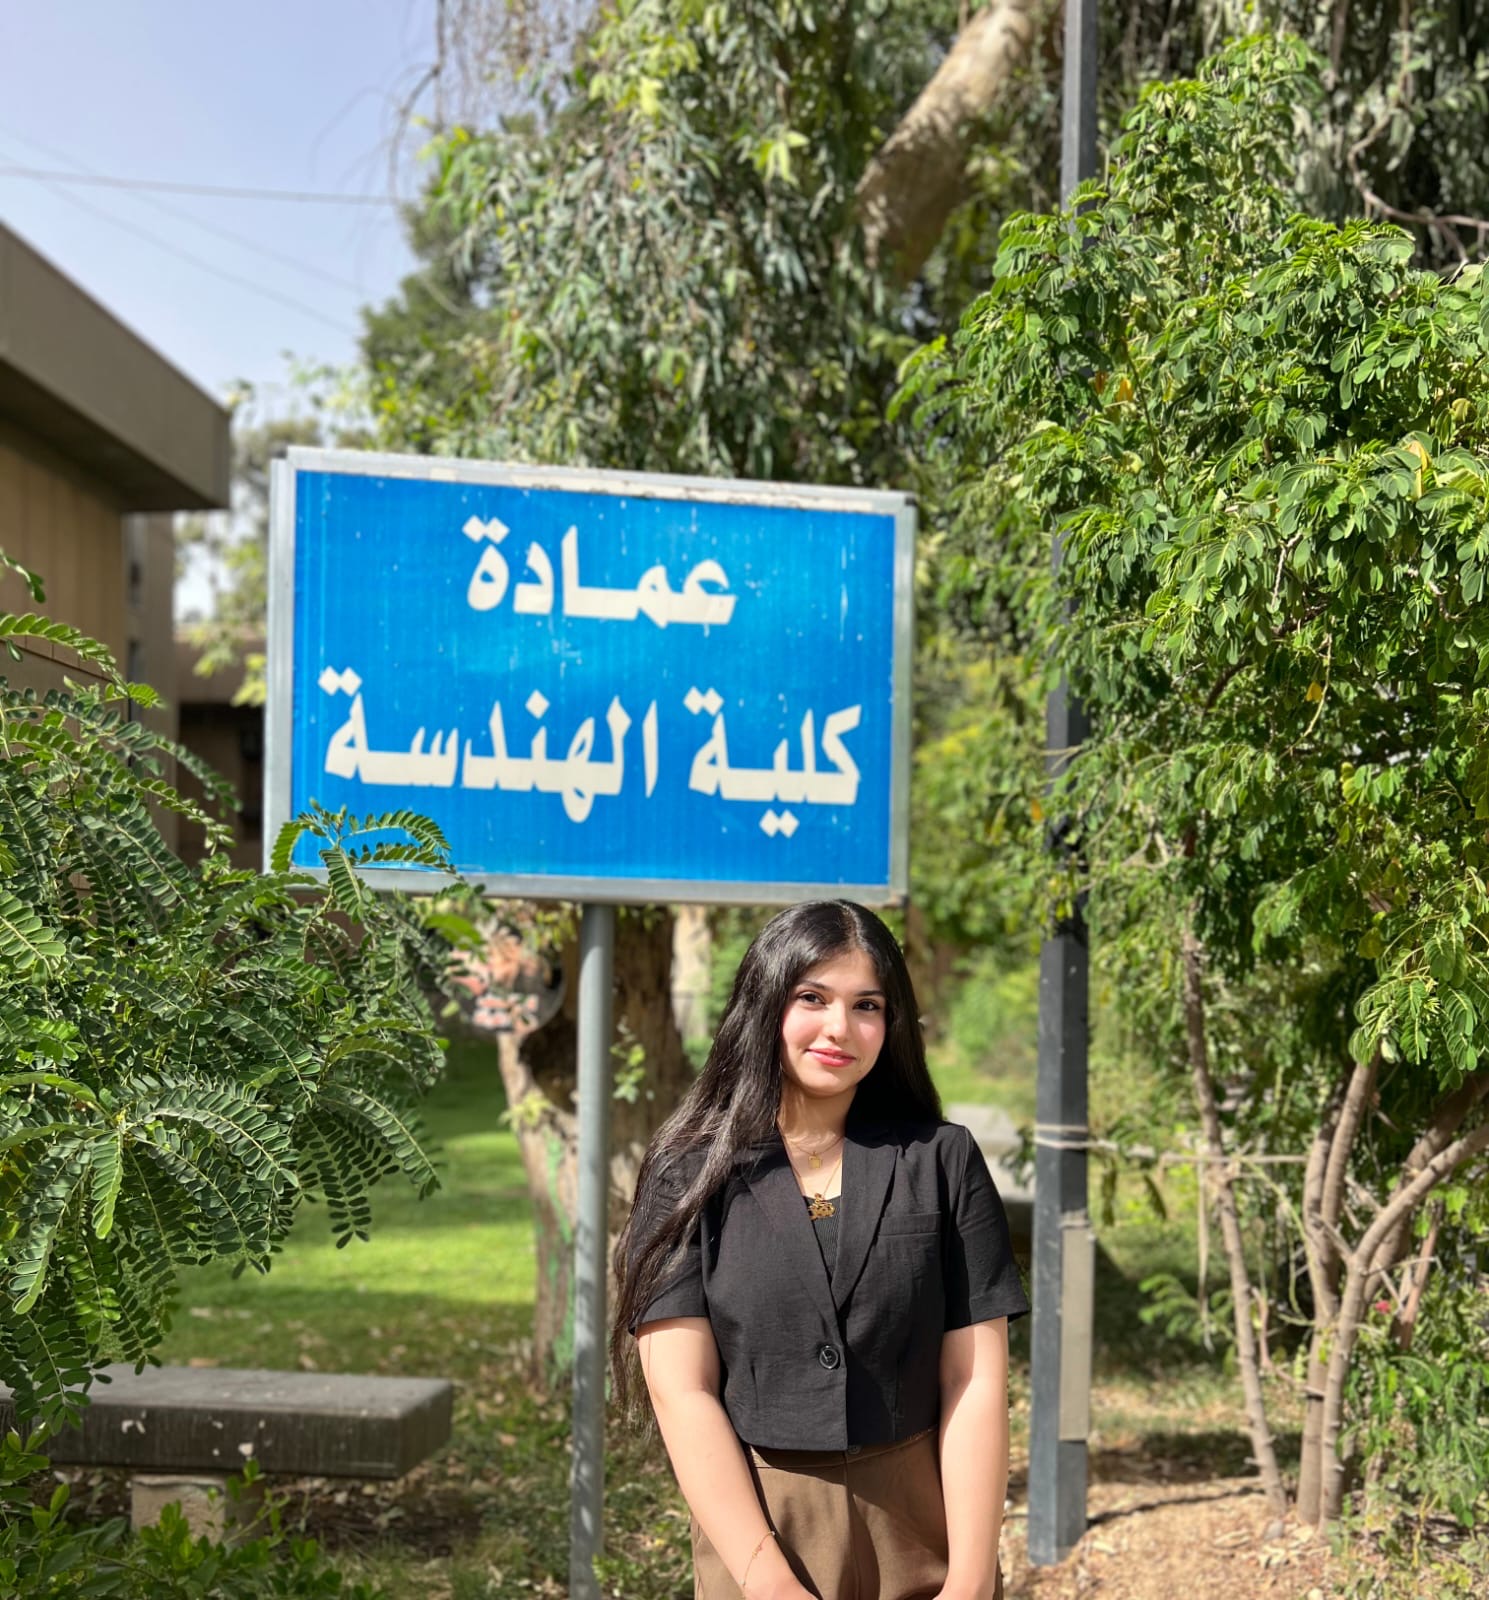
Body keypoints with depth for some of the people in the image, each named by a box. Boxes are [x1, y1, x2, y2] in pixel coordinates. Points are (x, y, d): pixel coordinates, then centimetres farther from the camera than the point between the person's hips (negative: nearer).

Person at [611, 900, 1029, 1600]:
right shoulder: (690, 1172, -2)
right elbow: (682, 1392, -9)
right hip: (753, 1523, -1)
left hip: (920, 1534, 1)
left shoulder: (943, 1162, 0)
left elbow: (975, 1384, -5)